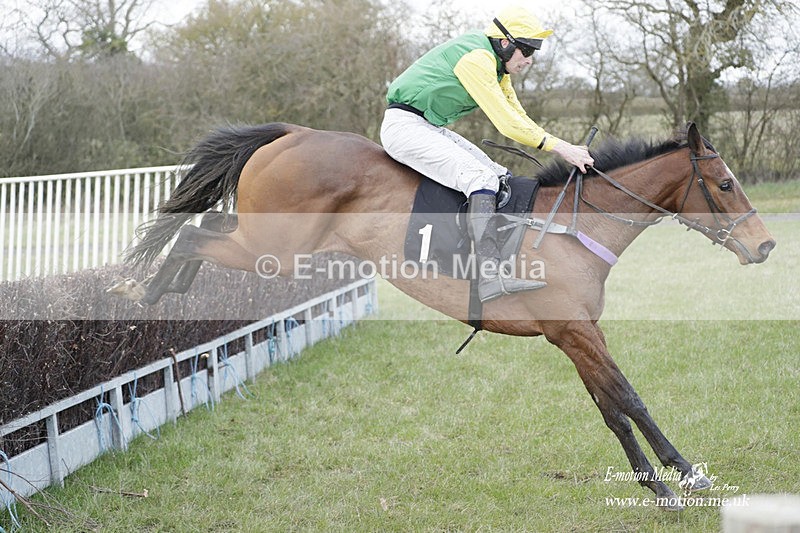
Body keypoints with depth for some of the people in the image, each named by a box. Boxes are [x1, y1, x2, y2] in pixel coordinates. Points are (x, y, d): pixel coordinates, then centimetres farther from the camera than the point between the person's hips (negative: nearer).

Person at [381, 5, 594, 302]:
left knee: (502, 178, 5)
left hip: (433, 129, 11)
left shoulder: (497, 68, 12)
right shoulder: (475, 58, -20)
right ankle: (491, 277, -37)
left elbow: (520, 119, 15)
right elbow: (507, 124, -23)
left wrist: (565, 149, 4)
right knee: (481, 177, -26)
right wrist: (559, 147, -21)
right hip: (405, 125, -11)